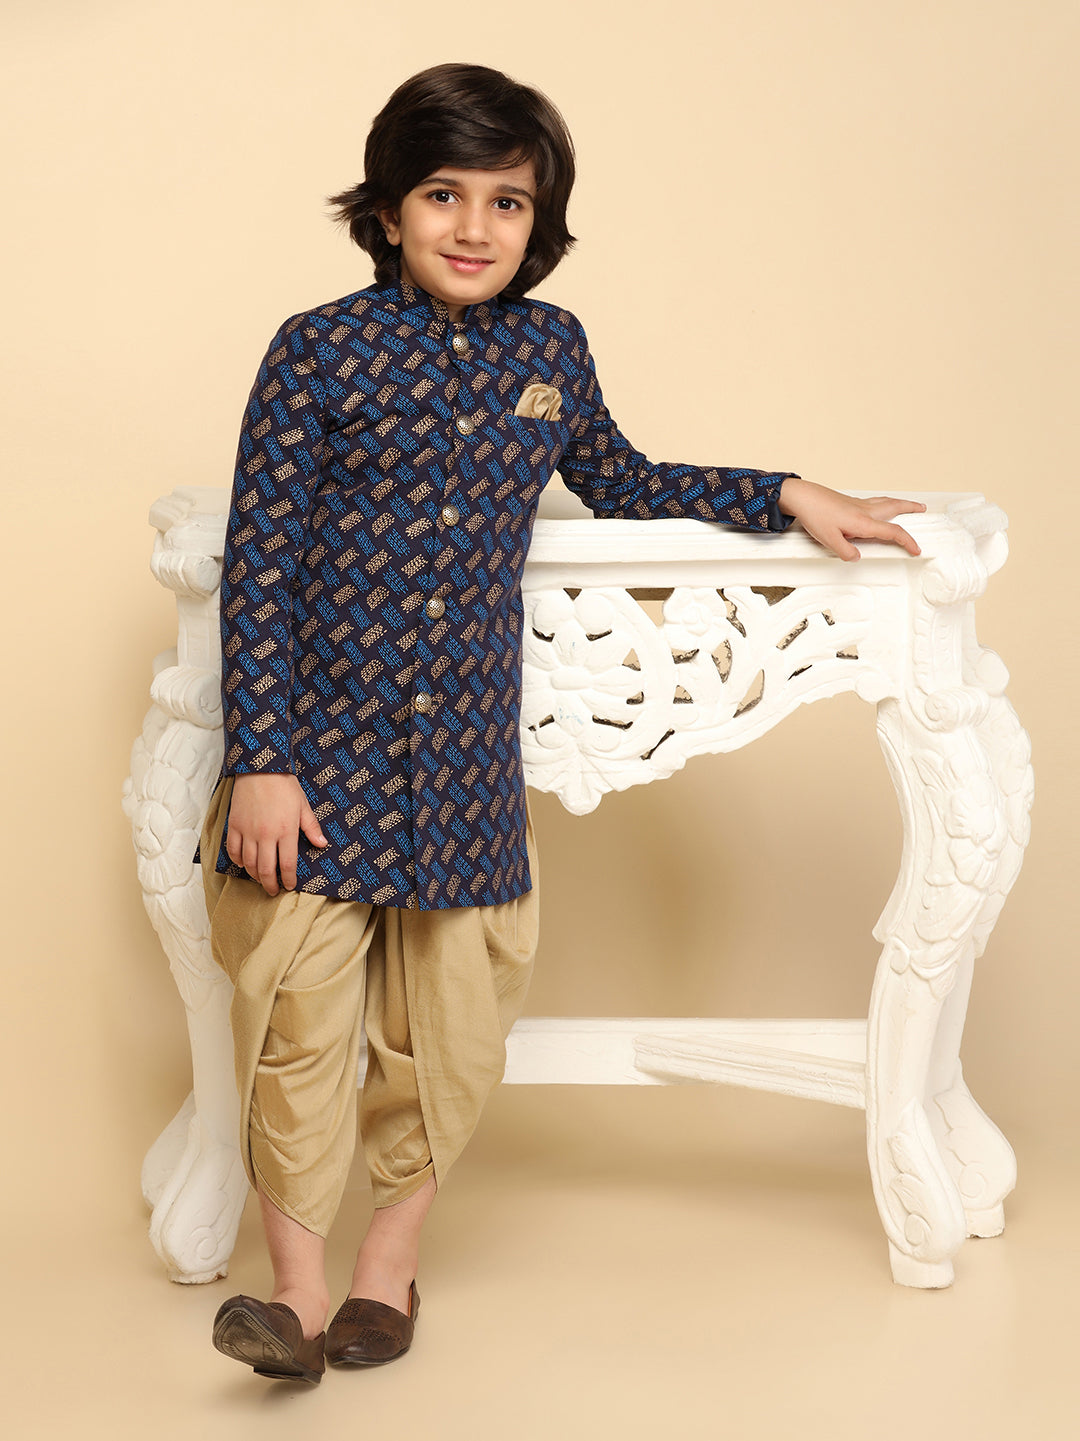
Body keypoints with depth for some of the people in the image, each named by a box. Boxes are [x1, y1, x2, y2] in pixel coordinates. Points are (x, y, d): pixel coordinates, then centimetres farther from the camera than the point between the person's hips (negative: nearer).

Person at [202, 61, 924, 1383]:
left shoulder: (549, 349, 6)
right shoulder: (319, 352, -7)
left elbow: (618, 481, 25)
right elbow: (257, 564, -7)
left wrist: (786, 497, 18)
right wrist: (261, 761, -12)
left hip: (466, 759, 4)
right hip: (318, 744, -3)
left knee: (450, 1026, 9)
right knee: (295, 1023, -1)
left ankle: (391, 1259, 26)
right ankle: (298, 1285, 10)